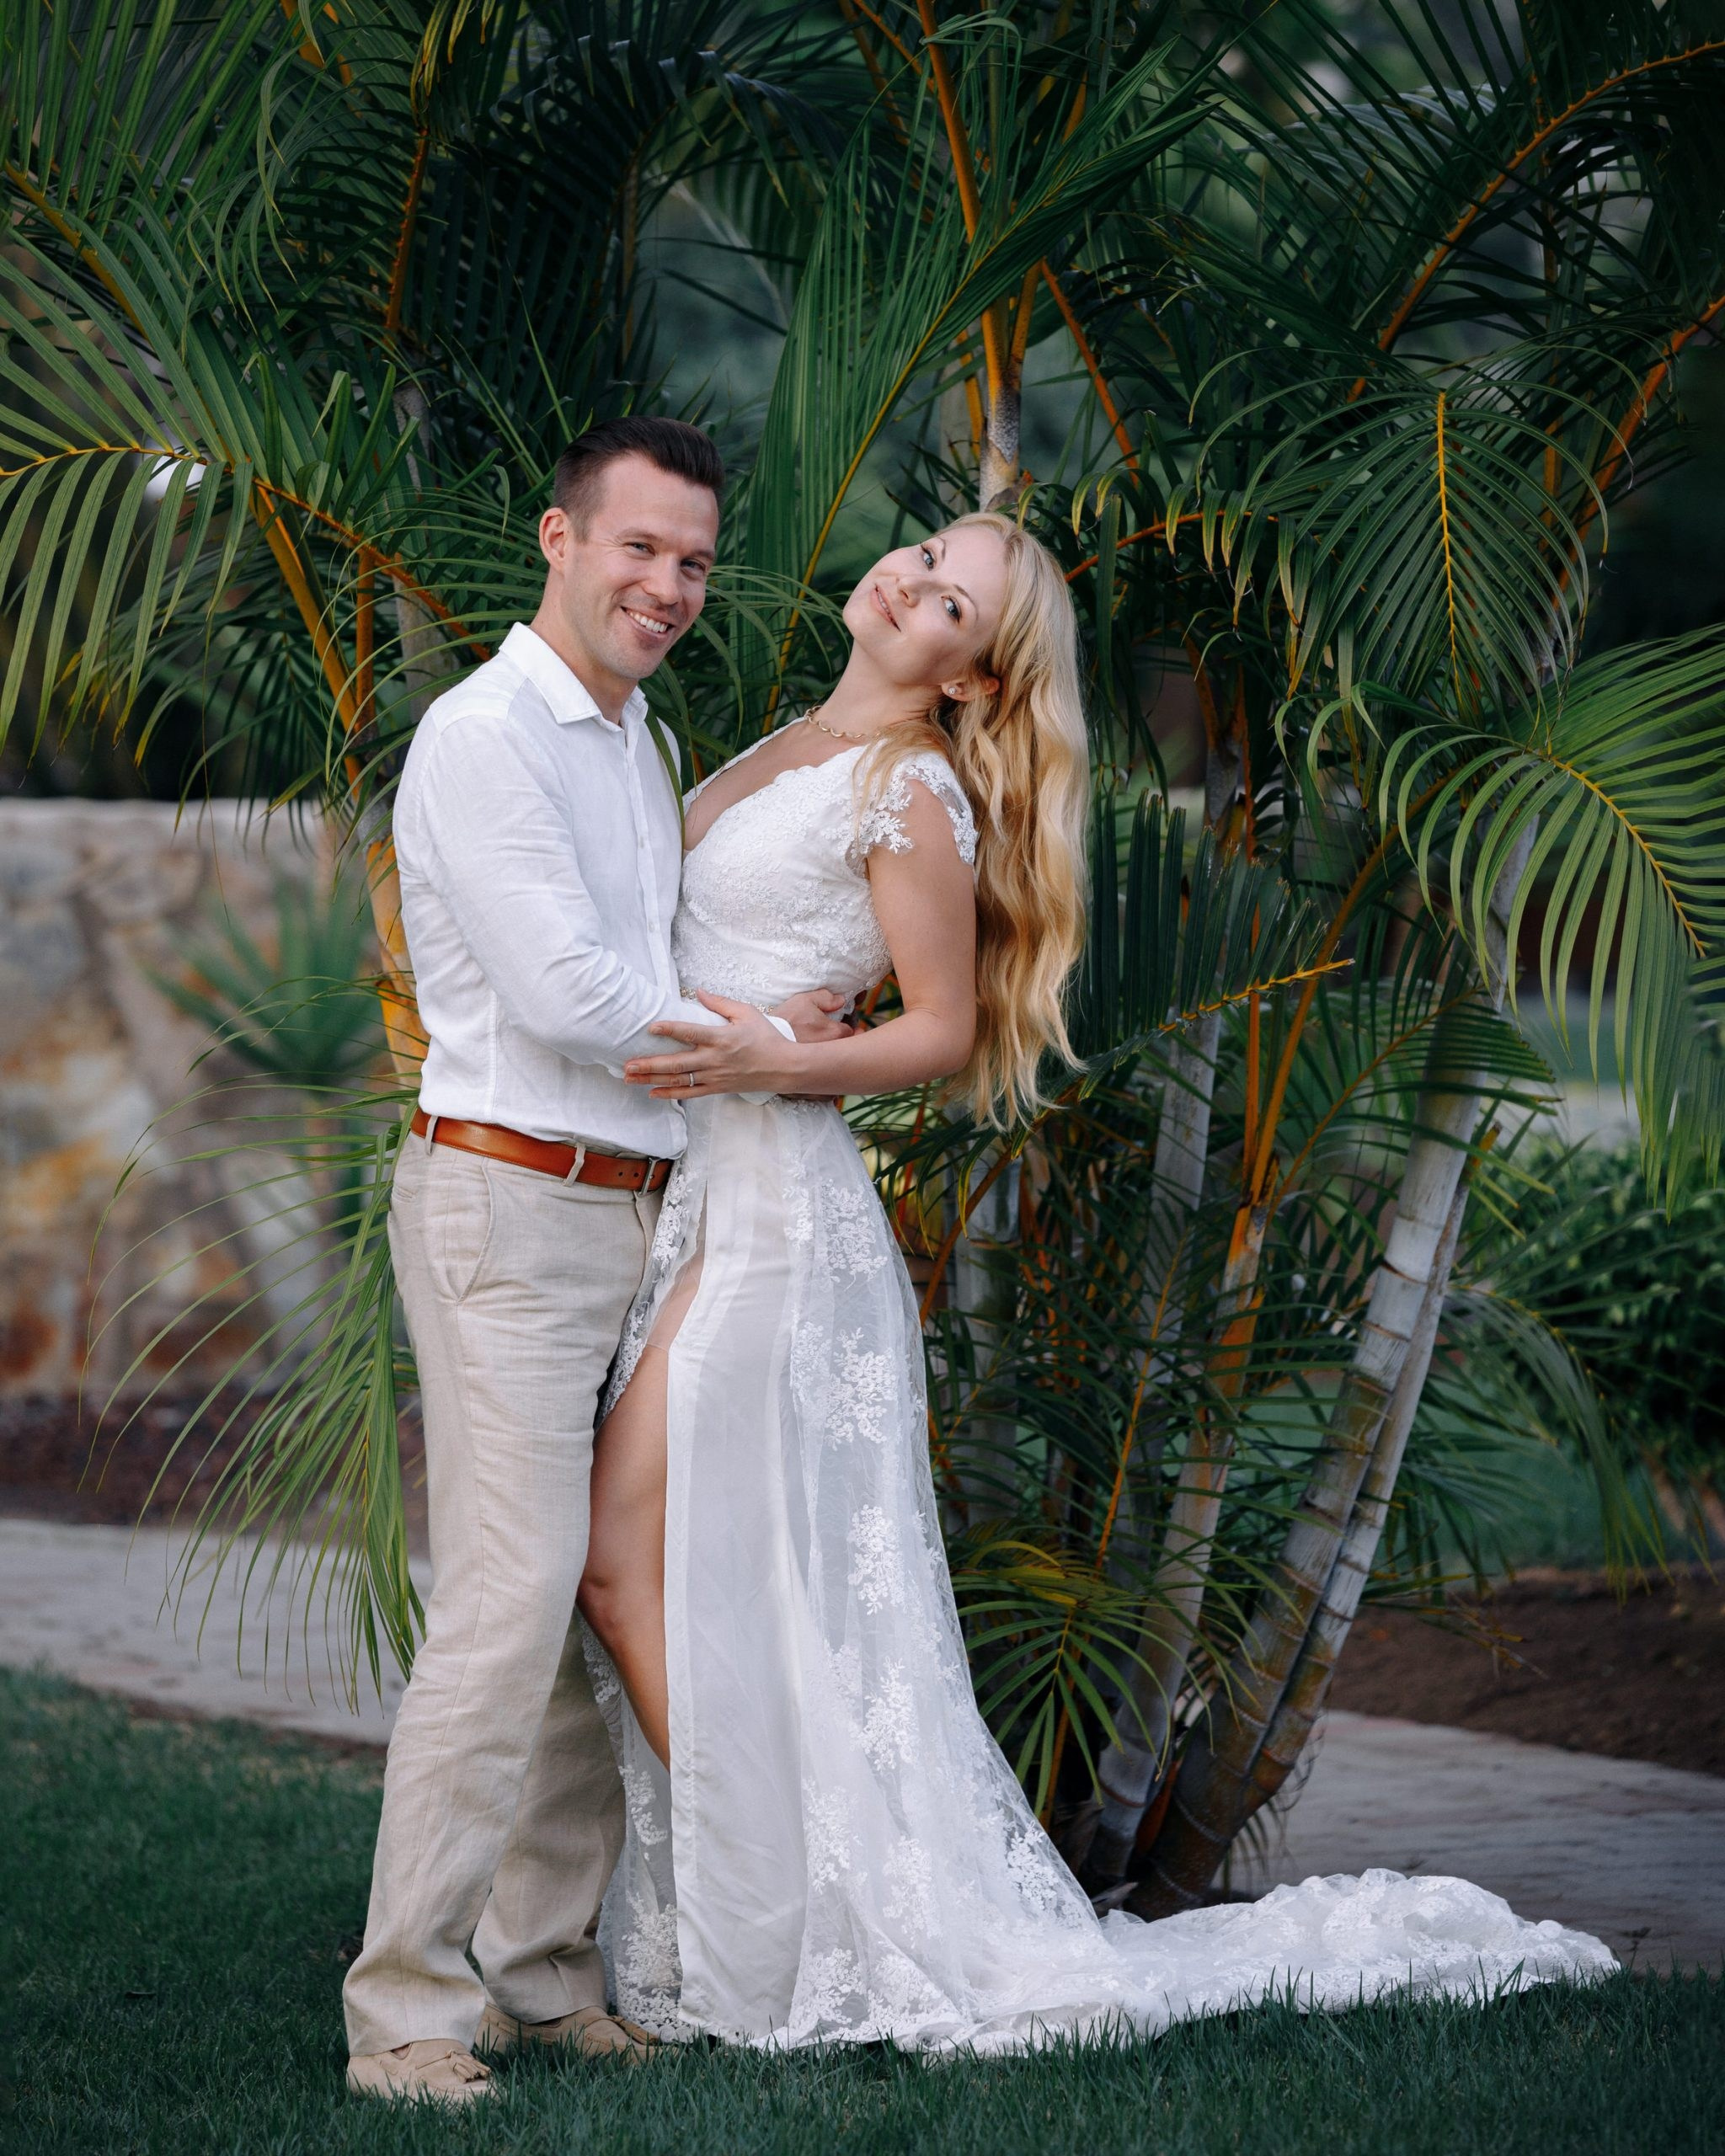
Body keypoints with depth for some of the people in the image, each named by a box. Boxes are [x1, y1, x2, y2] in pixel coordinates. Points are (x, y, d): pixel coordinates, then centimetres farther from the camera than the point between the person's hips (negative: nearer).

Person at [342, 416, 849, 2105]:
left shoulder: (642, 745, 19)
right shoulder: (483, 736, -10)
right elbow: (564, 994, -18)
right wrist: (754, 1035, -4)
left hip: (635, 1208, 9)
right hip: (508, 1205, -9)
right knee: (508, 1601, -14)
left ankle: (545, 1966, 15)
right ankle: (408, 2007, -11)